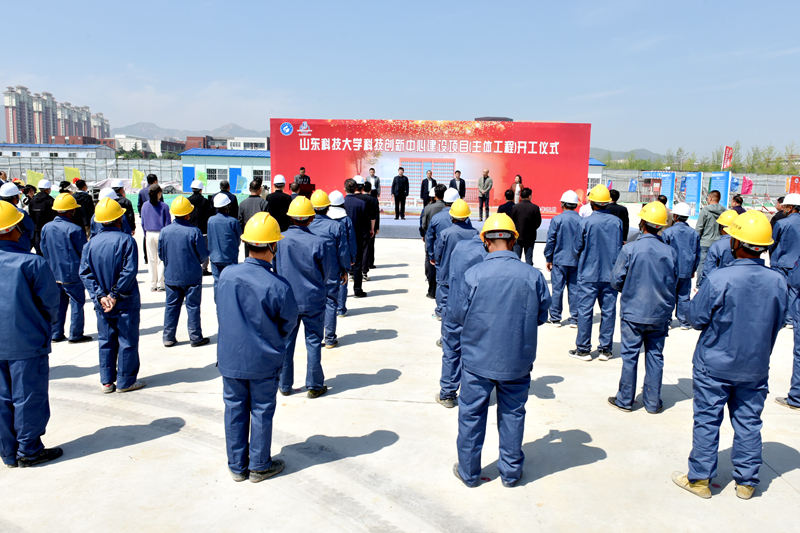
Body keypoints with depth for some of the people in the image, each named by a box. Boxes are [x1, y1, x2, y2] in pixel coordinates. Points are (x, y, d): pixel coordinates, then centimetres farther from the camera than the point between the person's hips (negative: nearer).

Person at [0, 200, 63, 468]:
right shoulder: (32, 263, -17)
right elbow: (50, 302, -10)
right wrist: (45, 323, 10)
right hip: (27, 343, -5)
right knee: (28, 396, 7)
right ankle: (28, 450, 17)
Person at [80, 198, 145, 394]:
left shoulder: (91, 243, 1)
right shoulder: (126, 240, -13)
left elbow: (85, 272, -4)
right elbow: (129, 271, -20)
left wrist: (100, 296, -8)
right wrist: (116, 294, -12)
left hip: (102, 304, 5)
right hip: (126, 303, -5)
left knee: (105, 341, 15)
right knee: (127, 341, 6)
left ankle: (107, 381, 21)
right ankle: (125, 381, 12)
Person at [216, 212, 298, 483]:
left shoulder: (226, 275, -13)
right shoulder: (278, 286, -23)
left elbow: (221, 313, 2)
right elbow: (289, 323, -8)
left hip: (230, 358, 3)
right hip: (264, 361, -3)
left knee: (234, 409, 17)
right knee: (261, 412, 13)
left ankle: (237, 466, 31)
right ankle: (259, 466, 28)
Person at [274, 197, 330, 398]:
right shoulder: (317, 242, -16)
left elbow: (274, 270, 2)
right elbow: (326, 274, -4)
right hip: (313, 299, -2)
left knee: (285, 341, 14)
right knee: (313, 342, 9)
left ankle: (284, 385, 24)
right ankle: (314, 386, 17)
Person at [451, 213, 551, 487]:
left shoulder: (473, 274, -15)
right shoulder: (533, 276, -11)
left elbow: (459, 315, -5)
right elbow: (541, 316, 1)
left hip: (477, 359, -1)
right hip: (518, 361, 1)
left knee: (471, 414, 14)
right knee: (513, 414, 17)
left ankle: (469, 472, 28)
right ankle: (510, 472, 31)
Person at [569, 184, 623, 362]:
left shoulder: (586, 222, -11)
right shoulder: (617, 222, -1)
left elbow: (576, 249, -4)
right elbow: (619, 248, 9)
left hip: (588, 274, -3)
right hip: (610, 274, 3)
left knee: (585, 310, 4)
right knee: (608, 311, 9)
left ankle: (583, 349, 9)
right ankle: (605, 349, 16)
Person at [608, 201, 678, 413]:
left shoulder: (630, 249, -15)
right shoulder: (670, 252, -6)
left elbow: (616, 280, -8)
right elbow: (674, 282, 6)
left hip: (633, 312, -3)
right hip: (660, 314, 3)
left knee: (630, 356, 7)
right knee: (655, 355, 12)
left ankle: (625, 400, 17)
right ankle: (653, 402, 21)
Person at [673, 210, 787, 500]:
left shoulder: (719, 279, -22)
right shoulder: (777, 281, -8)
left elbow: (696, 319, -13)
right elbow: (777, 323, 4)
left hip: (715, 365, -4)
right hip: (755, 367, 4)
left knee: (707, 421, 8)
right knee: (748, 422, 15)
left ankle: (699, 479, 18)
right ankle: (746, 482, 27)